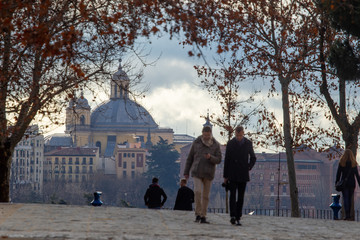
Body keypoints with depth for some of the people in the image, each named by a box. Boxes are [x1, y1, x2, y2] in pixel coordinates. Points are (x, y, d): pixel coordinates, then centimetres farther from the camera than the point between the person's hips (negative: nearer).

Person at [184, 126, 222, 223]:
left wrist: (210, 157, -24)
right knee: (198, 191, -19)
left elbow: (218, 160, -3)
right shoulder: (196, 142, 1)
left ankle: (203, 217, 10)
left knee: (205, 195, 3)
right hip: (197, 172, -1)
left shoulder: (216, 145, 0)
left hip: (208, 173, 1)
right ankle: (198, 214, -10)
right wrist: (186, 172, 6)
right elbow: (190, 158, 7)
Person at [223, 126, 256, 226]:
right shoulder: (230, 143, 1)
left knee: (241, 197, 2)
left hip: (243, 175, 2)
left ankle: (238, 218, 6)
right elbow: (226, 160, 3)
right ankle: (233, 216, -21)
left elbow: (253, 158, 16)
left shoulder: (248, 143, 4)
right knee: (233, 195, -13)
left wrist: (249, 167, -3)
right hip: (232, 175, -2)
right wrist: (225, 176, 1)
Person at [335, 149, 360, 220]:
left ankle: (347, 215, -17)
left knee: (345, 199, -4)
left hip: (344, 183, -2)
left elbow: (338, 174, -3)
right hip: (352, 183, 2)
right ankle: (349, 215, 15)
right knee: (349, 199, 13)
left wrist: (336, 183, 3)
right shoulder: (354, 163, 1)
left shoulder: (341, 163, -4)